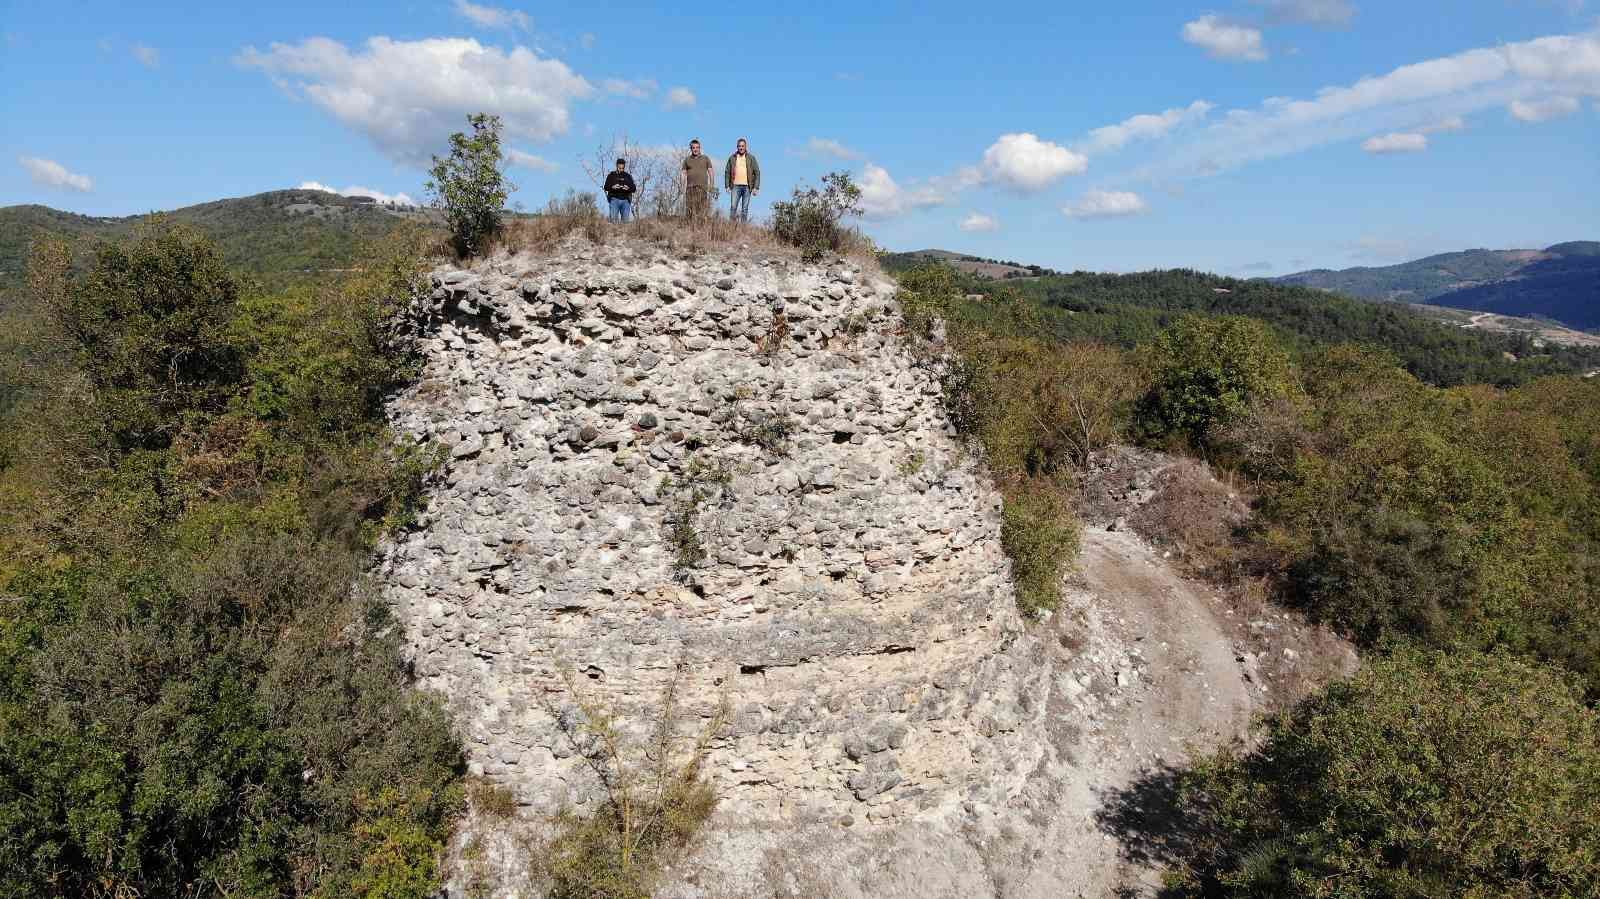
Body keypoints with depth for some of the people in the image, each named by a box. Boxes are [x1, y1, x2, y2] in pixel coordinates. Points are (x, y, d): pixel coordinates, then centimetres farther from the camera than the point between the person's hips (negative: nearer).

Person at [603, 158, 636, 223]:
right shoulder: (611, 176, 10)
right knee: (614, 218, -8)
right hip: (614, 199, -1)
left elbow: (634, 188, 9)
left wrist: (628, 188, -12)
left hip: (625, 200, 1)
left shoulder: (628, 176, 15)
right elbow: (606, 187, 4)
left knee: (626, 220, -4)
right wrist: (612, 187, -16)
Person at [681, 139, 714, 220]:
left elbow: (710, 173, 9)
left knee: (703, 209, -10)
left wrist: (711, 186, 0)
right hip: (690, 188, 1)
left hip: (703, 188, -1)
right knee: (692, 210, -6)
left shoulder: (706, 159, 11)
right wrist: (683, 189, 4)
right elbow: (684, 175, 12)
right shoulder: (687, 160, 14)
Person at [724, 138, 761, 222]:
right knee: (733, 207, -7)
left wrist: (756, 187, -4)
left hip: (747, 186, 0)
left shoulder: (751, 158, 5)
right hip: (735, 186, 0)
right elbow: (727, 172, 10)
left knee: (745, 208, 2)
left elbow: (757, 173, 3)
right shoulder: (732, 158, 8)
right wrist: (727, 186, 1)